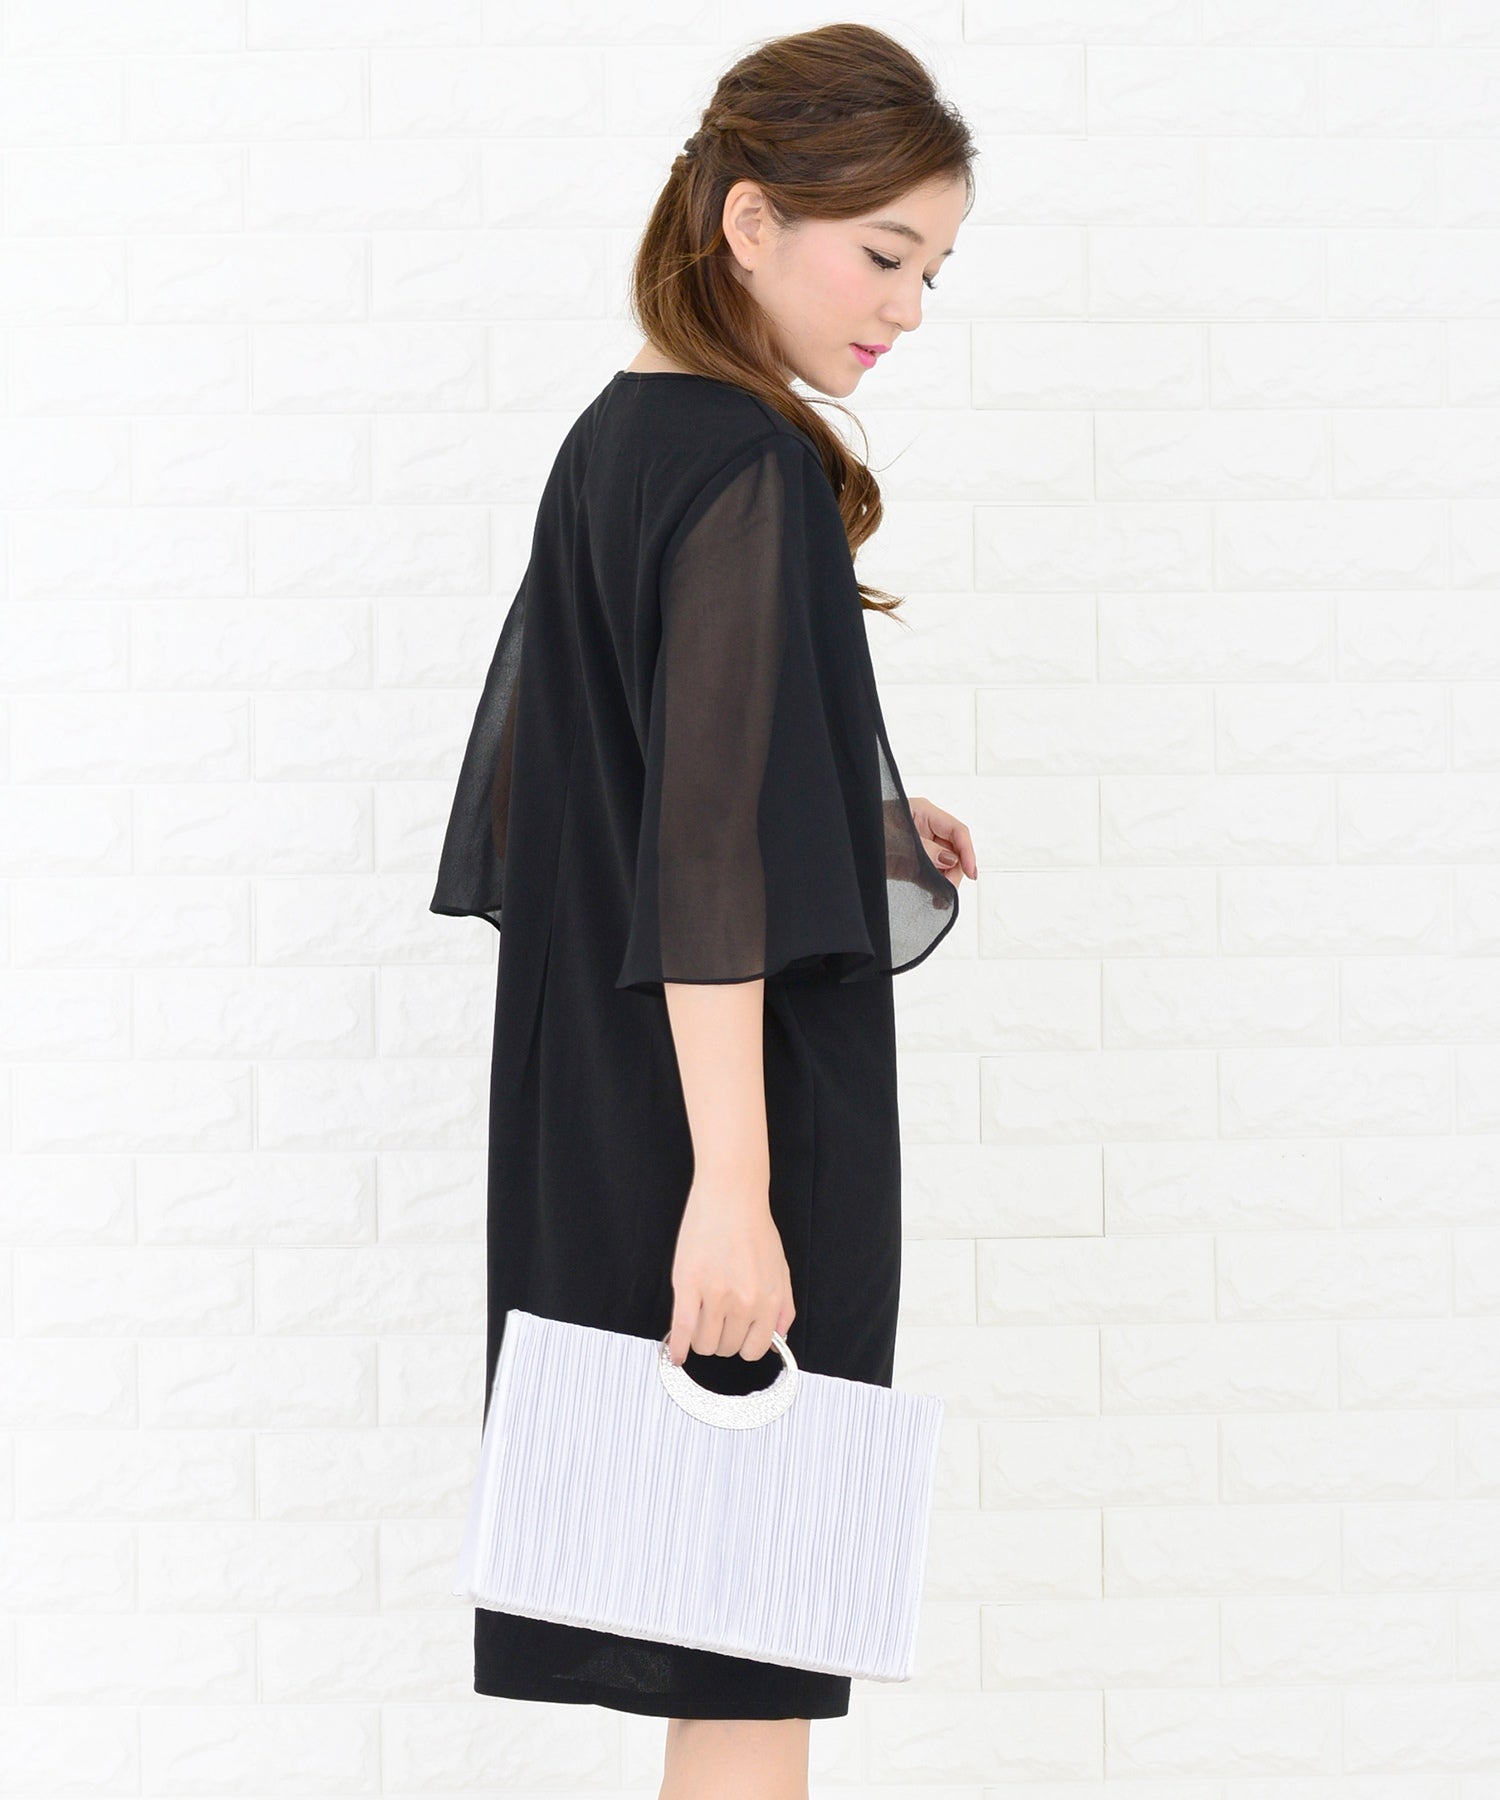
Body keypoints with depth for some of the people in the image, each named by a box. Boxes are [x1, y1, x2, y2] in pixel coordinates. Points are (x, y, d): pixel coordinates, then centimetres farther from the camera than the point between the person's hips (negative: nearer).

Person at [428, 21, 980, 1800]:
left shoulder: (613, 439, 11)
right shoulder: (752, 470, -16)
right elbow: (710, 857, -23)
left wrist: (840, 818, 16)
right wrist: (733, 1189, -24)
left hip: (594, 1104, 9)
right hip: (735, 1111, -9)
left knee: (719, 1649, 15)